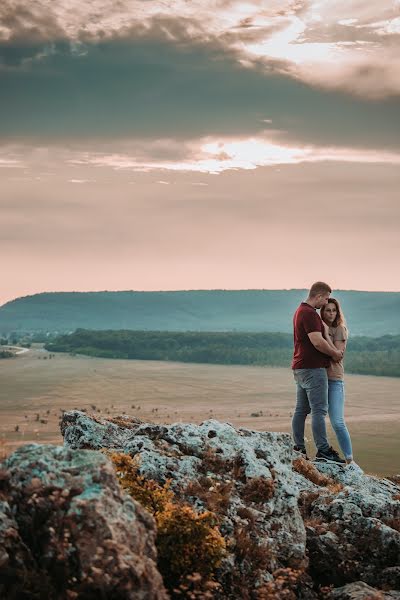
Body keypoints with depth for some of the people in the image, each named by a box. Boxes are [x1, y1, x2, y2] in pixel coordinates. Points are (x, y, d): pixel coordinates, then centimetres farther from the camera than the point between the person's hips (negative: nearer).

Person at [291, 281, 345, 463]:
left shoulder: (301, 311, 18)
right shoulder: (309, 313, -16)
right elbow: (317, 341, -23)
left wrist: (334, 350, 5)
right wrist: (334, 353, -8)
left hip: (300, 368, 11)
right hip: (313, 368, -11)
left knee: (301, 410, 10)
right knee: (319, 410, -9)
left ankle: (298, 448, 13)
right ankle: (323, 450, -10)